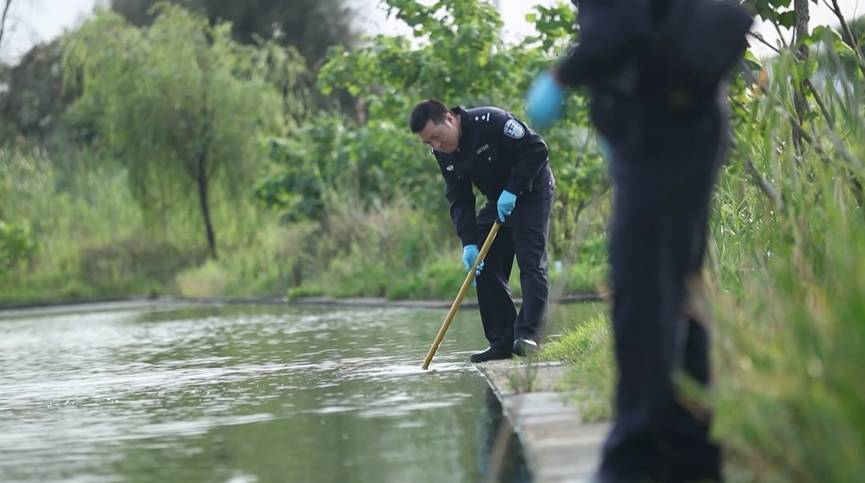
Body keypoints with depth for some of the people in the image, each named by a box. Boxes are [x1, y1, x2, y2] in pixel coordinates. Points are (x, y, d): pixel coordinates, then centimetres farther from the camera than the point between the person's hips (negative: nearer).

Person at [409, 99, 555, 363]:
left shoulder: (491, 122, -28)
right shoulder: (444, 154, -6)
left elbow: (536, 149, -25)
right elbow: (459, 200, -5)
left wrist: (512, 190, -27)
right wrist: (468, 242, -17)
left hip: (531, 192, -7)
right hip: (497, 202, 7)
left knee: (530, 260, -17)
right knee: (485, 268, -1)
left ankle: (528, 334, -19)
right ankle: (502, 341, 1)